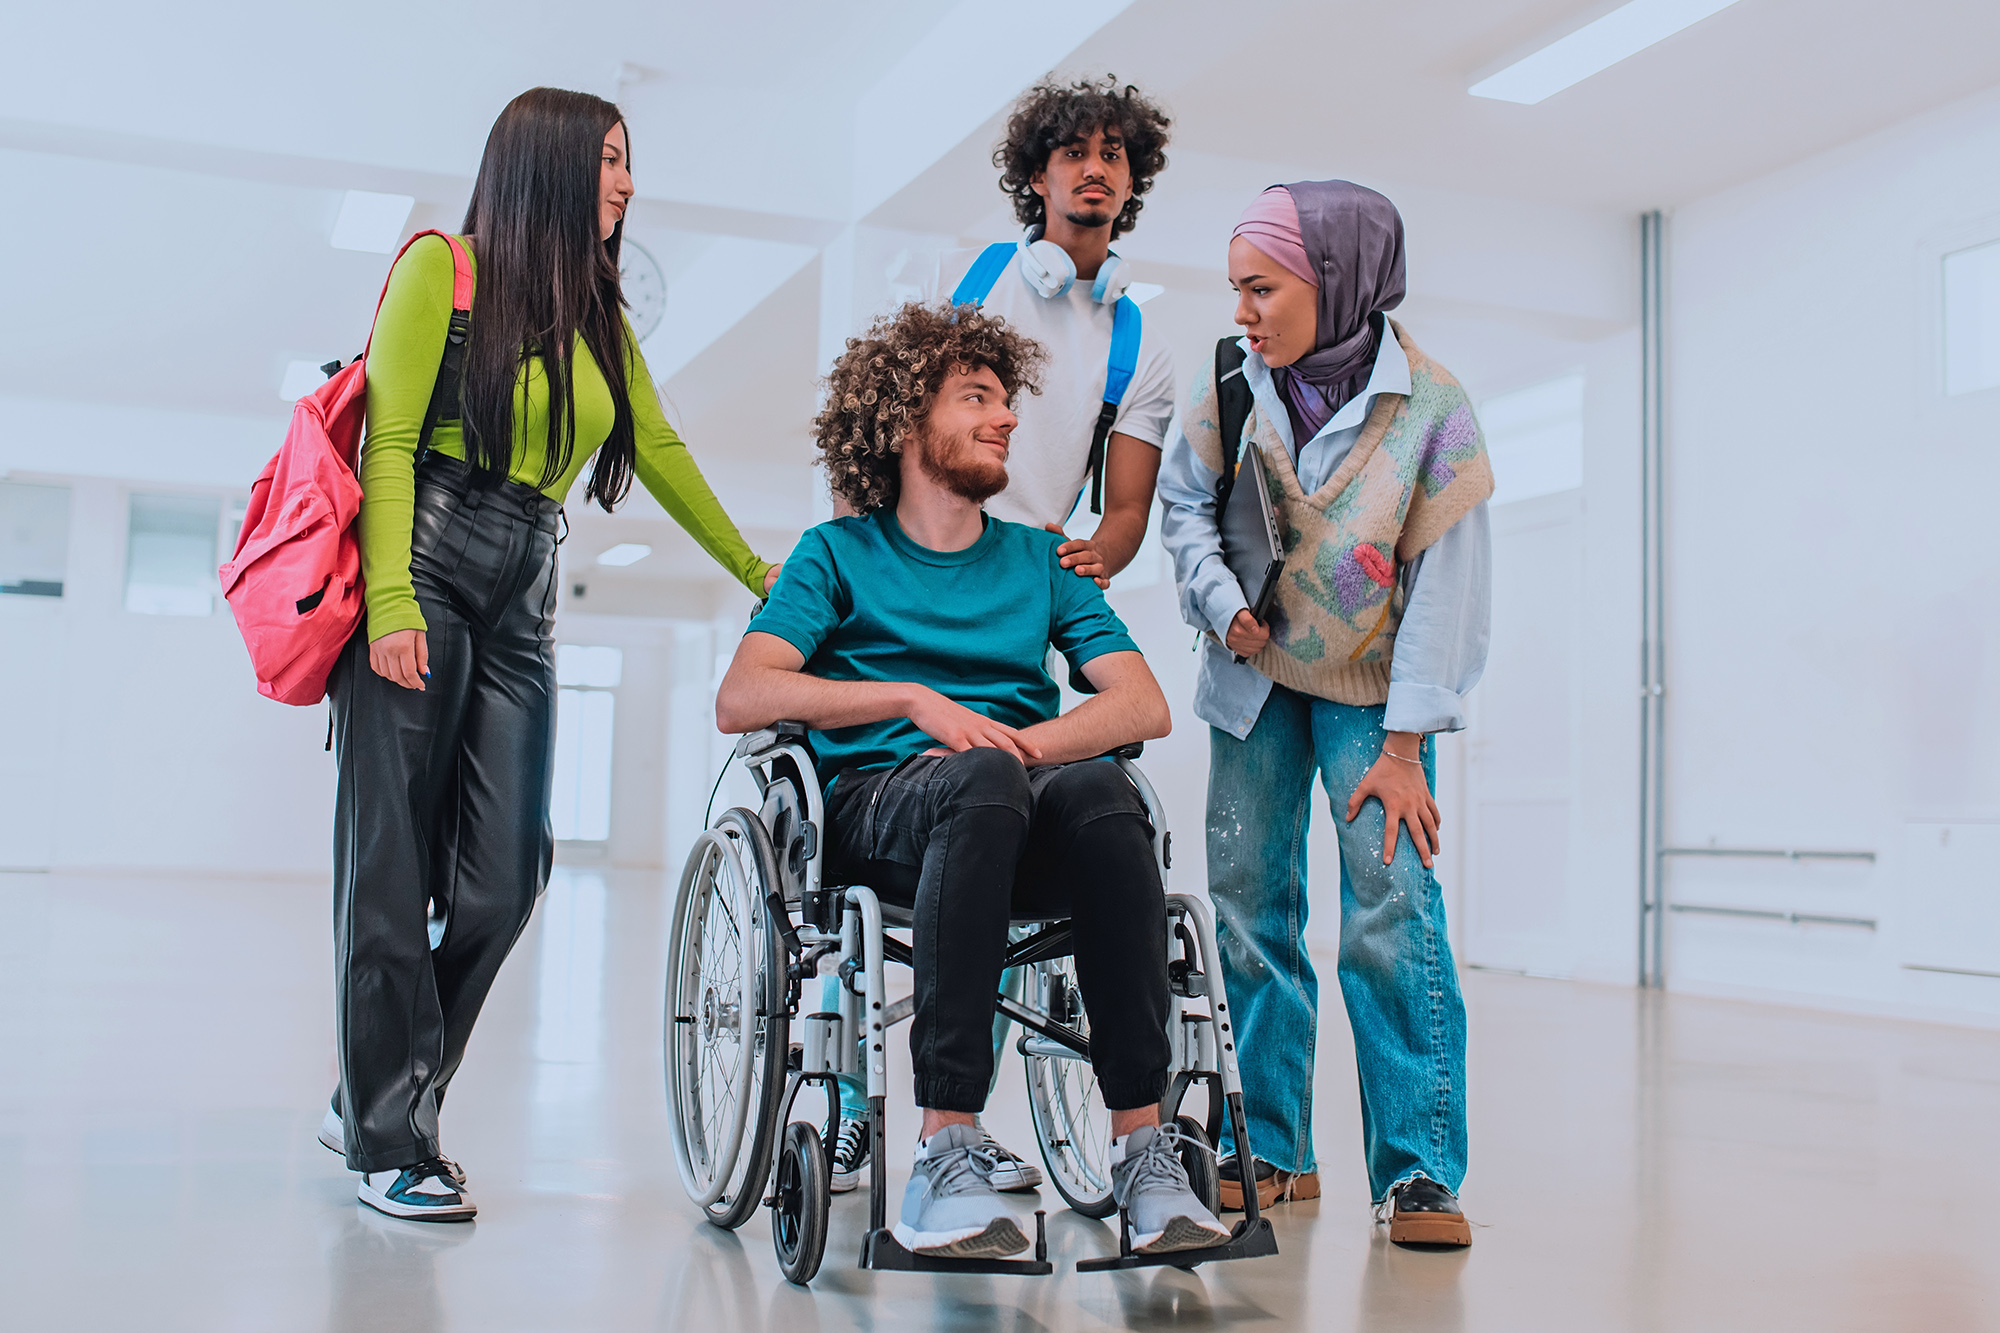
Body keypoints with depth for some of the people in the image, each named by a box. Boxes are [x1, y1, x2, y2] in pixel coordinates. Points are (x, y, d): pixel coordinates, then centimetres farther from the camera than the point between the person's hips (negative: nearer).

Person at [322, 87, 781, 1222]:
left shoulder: (601, 317, 19)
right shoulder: (444, 268, 1)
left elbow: (660, 451, 24)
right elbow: (389, 440, -7)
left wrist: (758, 574, 26)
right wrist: (390, 603, -17)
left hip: (524, 596, 6)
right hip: (423, 566, -6)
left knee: (504, 872, -3)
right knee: (395, 861, -3)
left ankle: (377, 1096, 15)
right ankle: (390, 1141, 6)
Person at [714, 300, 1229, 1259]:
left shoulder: (1040, 559, 23)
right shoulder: (840, 553, 14)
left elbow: (1144, 705, 9)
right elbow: (741, 699, -2)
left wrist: (1015, 742, -9)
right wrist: (916, 698, -12)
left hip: (1019, 798, 3)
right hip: (877, 803, -3)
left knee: (1101, 788, -33)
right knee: (982, 785, -37)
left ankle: (1141, 1143, -33)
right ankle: (947, 1155, -39)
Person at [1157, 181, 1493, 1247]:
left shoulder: (1430, 405, -16)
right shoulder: (1228, 380, -9)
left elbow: (1447, 587, -14)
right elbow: (1184, 505, 4)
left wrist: (1405, 744, -17)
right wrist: (1225, 607, -14)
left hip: (1371, 685, -3)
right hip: (1255, 677, 3)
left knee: (1392, 910, -13)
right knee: (1248, 900, 1)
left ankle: (1419, 1170, -5)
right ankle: (1272, 1152, 12)